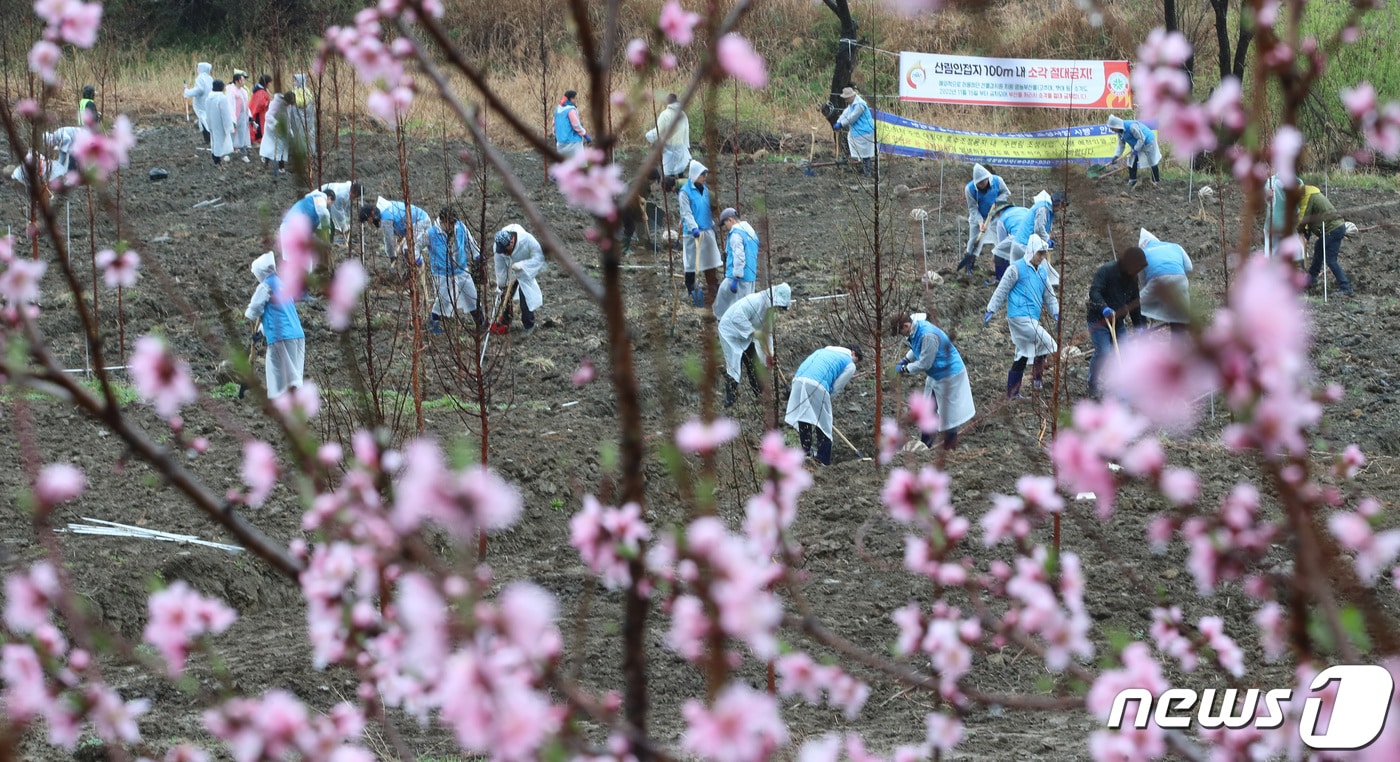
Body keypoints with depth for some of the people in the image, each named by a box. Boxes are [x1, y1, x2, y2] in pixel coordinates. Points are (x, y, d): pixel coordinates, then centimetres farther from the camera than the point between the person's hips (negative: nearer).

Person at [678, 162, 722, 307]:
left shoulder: (705, 190, 11)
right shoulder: (685, 192, -10)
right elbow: (686, 213, -16)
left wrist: (713, 226, 20)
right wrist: (694, 228, -27)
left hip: (708, 231, 7)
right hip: (693, 233, -7)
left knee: (711, 262, 9)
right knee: (692, 262, 0)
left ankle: (713, 288, 15)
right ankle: (691, 289, 8)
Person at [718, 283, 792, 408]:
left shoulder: (770, 309, -3)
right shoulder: (755, 301, -33)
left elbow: (768, 332, 5)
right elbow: (738, 318, -39)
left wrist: (769, 353, -1)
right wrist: (753, 331, -36)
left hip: (746, 336, 9)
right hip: (731, 331, -9)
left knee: (754, 364, 11)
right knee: (734, 365, -12)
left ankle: (759, 394, 23)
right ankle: (730, 400, -7)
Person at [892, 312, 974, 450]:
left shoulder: (928, 335, -34)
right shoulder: (916, 329, -4)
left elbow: (924, 364, -27)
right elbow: (916, 349, 17)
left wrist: (904, 369, -15)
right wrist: (906, 359, 2)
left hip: (949, 375, -10)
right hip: (935, 375, 10)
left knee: (948, 414, 2)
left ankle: (949, 448, 14)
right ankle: (925, 444, 34)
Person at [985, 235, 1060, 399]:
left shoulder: (1042, 271, 17)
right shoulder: (1016, 269, -6)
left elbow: (1049, 294, 23)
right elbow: (1002, 291, -4)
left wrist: (1056, 312, 10)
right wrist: (991, 310, -5)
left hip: (1032, 319, 8)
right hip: (1020, 316, -8)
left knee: (1022, 356, 10)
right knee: (1047, 342, -17)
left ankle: (1012, 392, 16)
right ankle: (1036, 377, -6)